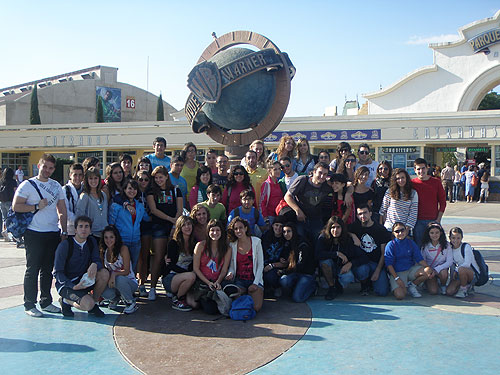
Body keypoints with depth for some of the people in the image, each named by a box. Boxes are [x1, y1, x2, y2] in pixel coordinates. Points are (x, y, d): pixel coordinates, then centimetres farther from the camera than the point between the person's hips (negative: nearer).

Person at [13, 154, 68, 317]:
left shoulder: (56, 186, 12)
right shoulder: (27, 184, -3)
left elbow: (62, 210, 13)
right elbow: (15, 206, -10)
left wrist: (64, 231, 7)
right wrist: (37, 206, -16)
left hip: (53, 234, 5)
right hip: (34, 234, -5)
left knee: (48, 269, 11)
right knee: (33, 269, 1)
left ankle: (46, 302, 22)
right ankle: (29, 305, 10)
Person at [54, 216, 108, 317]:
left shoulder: (92, 242, 2)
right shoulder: (65, 245, -15)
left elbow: (97, 260, -3)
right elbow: (57, 273, -13)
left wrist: (95, 265, -30)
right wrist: (74, 287, -27)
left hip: (83, 280, 6)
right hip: (66, 283, -5)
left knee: (104, 273, -23)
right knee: (88, 304, -29)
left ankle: (94, 305, -5)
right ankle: (65, 301, 2)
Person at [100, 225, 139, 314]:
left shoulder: (123, 248, -13)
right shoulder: (103, 252, 2)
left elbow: (126, 271, -15)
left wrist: (114, 274, -32)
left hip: (130, 282, -3)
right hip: (113, 283, 4)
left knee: (119, 279, -38)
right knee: (104, 292, -30)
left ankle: (131, 303, -12)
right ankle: (115, 298, 9)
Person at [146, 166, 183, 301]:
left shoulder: (175, 191, 12)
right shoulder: (152, 191, 9)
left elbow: (180, 210, 7)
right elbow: (153, 209, -2)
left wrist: (176, 222, -10)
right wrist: (170, 218, -11)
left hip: (174, 226, 1)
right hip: (159, 226, -1)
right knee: (158, 257, -7)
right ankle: (153, 288, -2)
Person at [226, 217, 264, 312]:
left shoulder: (256, 241, -1)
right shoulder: (232, 245, 4)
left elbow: (260, 264, -1)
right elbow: (232, 265, 10)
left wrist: (255, 283, -9)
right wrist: (230, 273, -14)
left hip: (255, 279, -1)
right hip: (239, 280, 2)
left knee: (256, 307, -21)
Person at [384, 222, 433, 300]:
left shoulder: (411, 243, 6)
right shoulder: (391, 245, -6)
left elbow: (420, 259, 5)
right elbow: (389, 264, -9)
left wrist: (429, 268, -14)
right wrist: (397, 278, -18)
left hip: (411, 269, 4)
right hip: (397, 272, -4)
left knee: (428, 271, -22)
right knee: (400, 295, -26)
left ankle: (412, 285, 3)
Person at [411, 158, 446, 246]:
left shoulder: (436, 182, 5)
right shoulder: (412, 183, 3)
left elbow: (442, 202, 7)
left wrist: (438, 219, -2)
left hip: (433, 221, 0)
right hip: (418, 222, 0)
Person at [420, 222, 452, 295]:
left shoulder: (446, 245, -8)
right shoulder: (425, 246, -8)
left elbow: (449, 262, -13)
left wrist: (436, 269, -24)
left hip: (442, 268, 1)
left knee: (443, 273, -36)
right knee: (433, 291, -20)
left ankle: (443, 286, 0)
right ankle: (429, 283, 17)